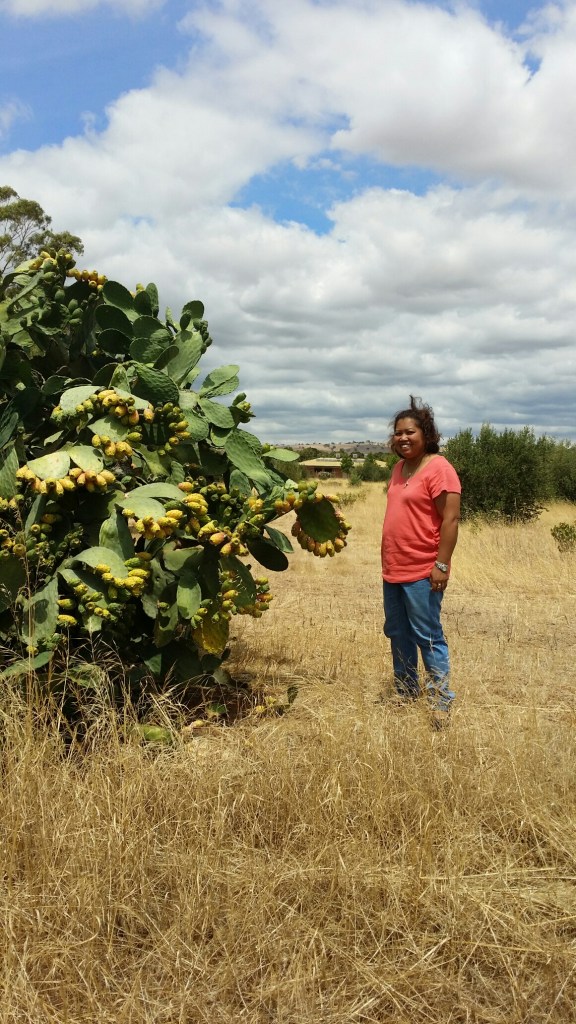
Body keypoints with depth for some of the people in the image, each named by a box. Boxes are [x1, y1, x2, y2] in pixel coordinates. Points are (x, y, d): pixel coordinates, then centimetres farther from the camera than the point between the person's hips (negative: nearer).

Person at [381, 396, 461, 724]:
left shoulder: (438, 468, -13)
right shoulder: (400, 468, 12)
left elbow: (450, 520, -16)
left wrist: (442, 565, -20)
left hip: (422, 572, -9)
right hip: (393, 570, 9)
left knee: (428, 637, -1)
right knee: (398, 634, 16)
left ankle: (441, 701, 10)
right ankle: (406, 692, 30)